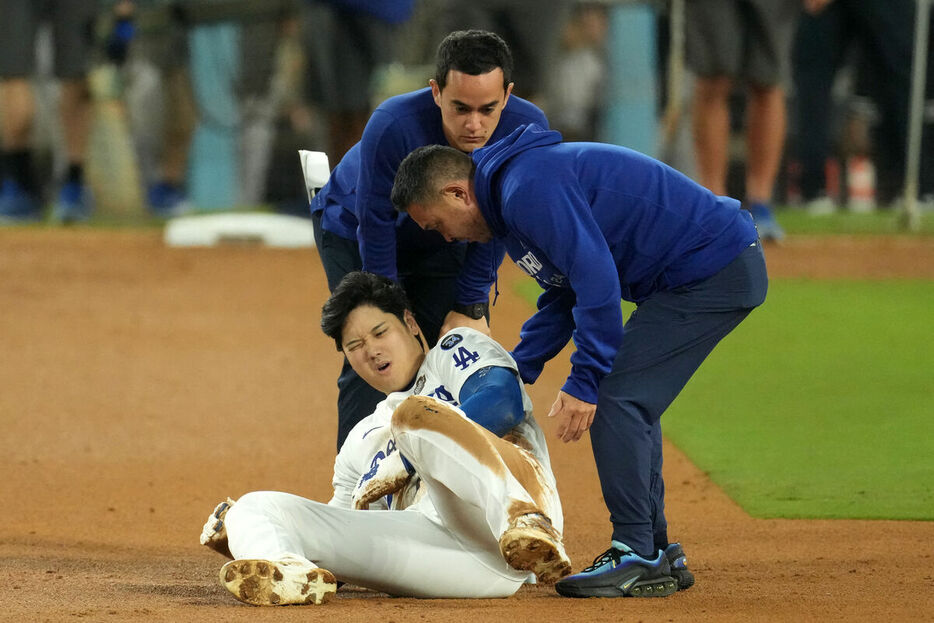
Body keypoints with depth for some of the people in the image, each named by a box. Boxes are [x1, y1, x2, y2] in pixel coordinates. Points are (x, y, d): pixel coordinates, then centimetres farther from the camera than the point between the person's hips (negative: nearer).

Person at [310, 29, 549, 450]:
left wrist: (470, 307, -15)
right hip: (353, 230, -3)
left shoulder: (526, 129, -30)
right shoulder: (393, 127, -41)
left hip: (442, 243, 4)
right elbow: (375, 225, -27)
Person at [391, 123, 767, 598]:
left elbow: (595, 278, -24)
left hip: (714, 269, -11)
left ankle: (637, 557, -8)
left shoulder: (528, 189, -18)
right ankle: (657, 555, 18)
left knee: (615, 398, -11)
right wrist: (512, 375, 22)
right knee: (629, 402, 14)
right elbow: (567, 295, 26)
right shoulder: (512, 193, 17)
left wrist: (584, 382, -21)